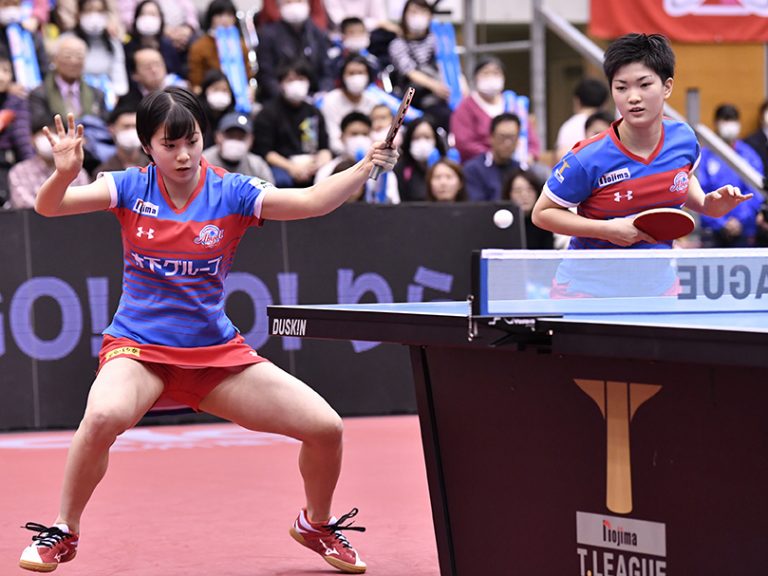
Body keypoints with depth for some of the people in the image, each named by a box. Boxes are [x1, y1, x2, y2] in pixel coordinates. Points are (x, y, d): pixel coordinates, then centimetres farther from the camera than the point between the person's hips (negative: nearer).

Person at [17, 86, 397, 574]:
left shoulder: (232, 193, -5)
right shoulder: (132, 187, -4)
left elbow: (312, 201, -16)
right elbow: (49, 206, -12)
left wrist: (364, 168, -33)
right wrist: (65, 172, -34)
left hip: (217, 352, 2)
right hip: (138, 348, -2)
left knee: (326, 428, -5)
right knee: (105, 415, -36)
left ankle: (316, 525, 26)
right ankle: (63, 533, -12)